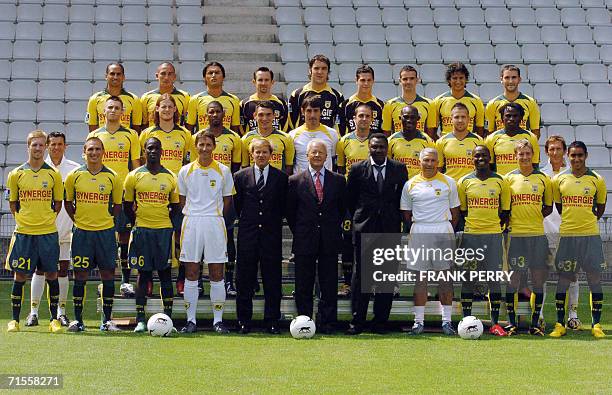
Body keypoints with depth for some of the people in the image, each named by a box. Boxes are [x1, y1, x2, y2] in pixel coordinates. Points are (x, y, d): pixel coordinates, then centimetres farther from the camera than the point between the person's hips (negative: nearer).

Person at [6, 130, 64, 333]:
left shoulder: (53, 174, 2)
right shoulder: (16, 174, 2)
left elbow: (58, 203, 11)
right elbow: (12, 202, 11)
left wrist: (47, 219, 3)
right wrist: (22, 219, 2)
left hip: (48, 232, 0)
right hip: (23, 232, 0)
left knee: (51, 274, 3)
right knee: (20, 275, 2)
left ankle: (54, 319, 12)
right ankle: (15, 320, 10)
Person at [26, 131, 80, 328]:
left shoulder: (75, 169, 4)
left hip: (65, 230, 0)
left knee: (62, 271, 5)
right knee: (39, 269, -1)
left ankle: (61, 312, 14)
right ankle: (33, 312, 4)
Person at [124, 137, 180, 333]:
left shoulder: (170, 177, 6)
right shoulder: (134, 176, 3)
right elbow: (127, 205, 9)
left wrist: (163, 219, 6)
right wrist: (137, 221, 3)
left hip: (164, 230, 1)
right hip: (142, 230, -1)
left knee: (166, 274, 1)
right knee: (143, 274, 1)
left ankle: (168, 318, 5)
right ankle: (140, 320, 5)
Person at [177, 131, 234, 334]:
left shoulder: (223, 171, 6)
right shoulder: (186, 171, 7)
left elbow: (227, 201, 11)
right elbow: (182, 200, 13)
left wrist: (214, 217, 6)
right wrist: (193, 216, 4)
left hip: (215, 223, 0)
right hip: (191, 224, 1)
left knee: (217, 274, 0)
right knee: (191, 273, 1)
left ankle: (218, 320, 5)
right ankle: (191, 320, 6)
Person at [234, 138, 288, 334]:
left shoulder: (281, 178, 4)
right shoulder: (241, 176, 6)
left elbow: (284, 206, 8)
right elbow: (237, 204, 12)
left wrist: (274, 221, 7)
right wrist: (245, 220, 10)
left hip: (272, 235, -1)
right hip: (247, 235, 1)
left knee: (273, 281, 1)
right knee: (244, 280, 3)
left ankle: (272, 321, 7)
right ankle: (244, 321, 10)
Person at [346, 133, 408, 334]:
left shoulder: (399, 169, 5)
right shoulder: (357, 169, 4)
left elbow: (403, 197, 11)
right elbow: (350, 198, 12)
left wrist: (396, 220, 8)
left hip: (390, 229, 1)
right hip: (364, 229, -1)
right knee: (361, 274, -2)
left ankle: (380, 321, 9)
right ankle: (357, 321, 1)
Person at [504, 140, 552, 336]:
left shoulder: (543, 178, 7)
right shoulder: (509, 178, 4)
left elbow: (548, 207, 14)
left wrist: (535, 216, 0)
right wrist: (511, 220, -4)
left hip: (537, 233, 1)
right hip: (515, 234, -1)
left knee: (538, 279, 2)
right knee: (512, 278, -2)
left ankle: (535, 323, 10)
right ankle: (512, 322, 7)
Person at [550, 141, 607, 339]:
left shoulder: (596, 180, 1)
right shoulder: (558, 179, 3)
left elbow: (601, 207, 12)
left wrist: (588, 221, 5)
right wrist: (570, 221, 9)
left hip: (590, 235, -1)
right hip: (566, 234, 1)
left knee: (595, 279, -2)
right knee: (563, 279, 2)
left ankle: (596, 324, 5)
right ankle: (560, 324, 10)